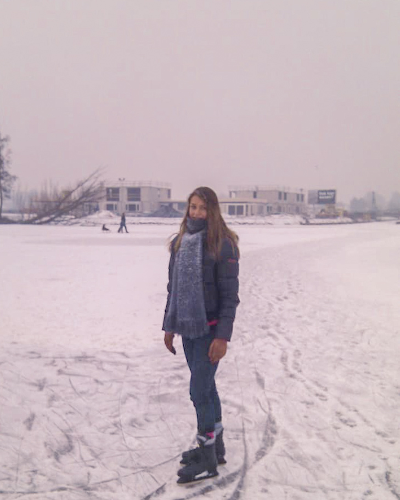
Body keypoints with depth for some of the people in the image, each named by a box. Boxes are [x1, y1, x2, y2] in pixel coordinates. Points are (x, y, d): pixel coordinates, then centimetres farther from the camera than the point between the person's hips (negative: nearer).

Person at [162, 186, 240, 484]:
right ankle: (216, 447, 29)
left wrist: (223, 336, -18)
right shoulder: (180, 242, 6)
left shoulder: (222, 245, -13)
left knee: (199, 391, -5)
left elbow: (230, 294, -14)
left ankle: (208, 460, 7)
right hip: (188, 328, 6)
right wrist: (169, 326, 13)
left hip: (210, 329, -6)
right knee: (206, 387, 16)